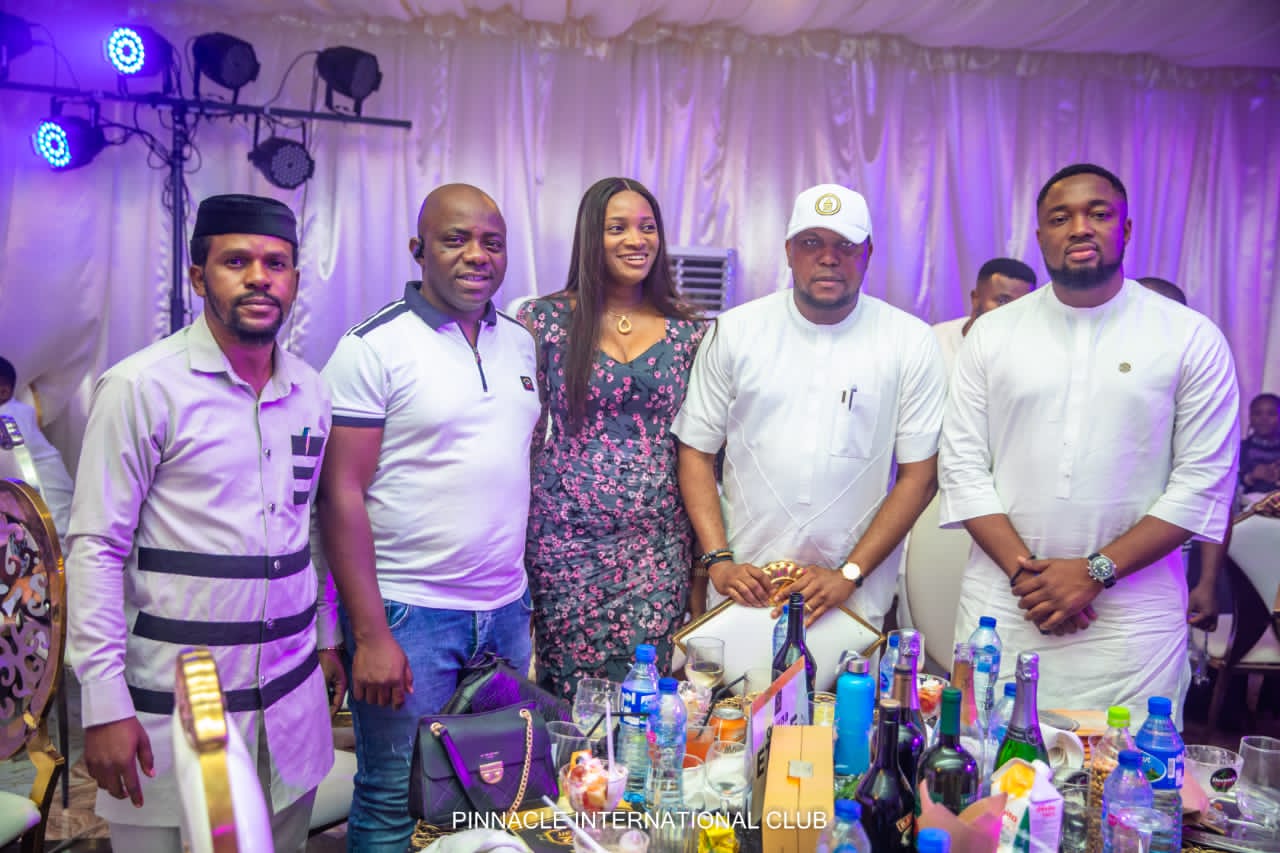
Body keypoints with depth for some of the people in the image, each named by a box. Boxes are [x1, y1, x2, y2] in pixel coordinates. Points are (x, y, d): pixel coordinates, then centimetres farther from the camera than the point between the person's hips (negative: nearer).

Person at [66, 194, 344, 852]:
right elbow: (96, 547, -10)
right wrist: (104, 705, -13)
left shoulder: (311, 391, 6)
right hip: (175, 706, -4)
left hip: (292, 699, 5)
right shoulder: (140, 387, -10)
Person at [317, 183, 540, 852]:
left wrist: (524, 589, 11)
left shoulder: (520, 342, 8)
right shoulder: (373, 348, -10)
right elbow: (341, 496, -12)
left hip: (508, 610, 6)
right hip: (407, 616, -5)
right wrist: (369, 635, -15)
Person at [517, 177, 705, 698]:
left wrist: (705, 553, 9)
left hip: (657, 545, 2)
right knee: (566, 692, 5)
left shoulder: (687, 333, 6)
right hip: (566, 540, -1)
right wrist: (517, 533, 0)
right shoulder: (545, 320, -1)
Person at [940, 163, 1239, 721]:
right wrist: (1024, 571, -10)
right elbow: (963, 466, 1)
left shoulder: (1192, 338, 0)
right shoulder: (992, 335, 5)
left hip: (1132, 623, -1)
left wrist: (1095, 571, -12)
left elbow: (1203, 481, -4)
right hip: (1002, 608, 2)